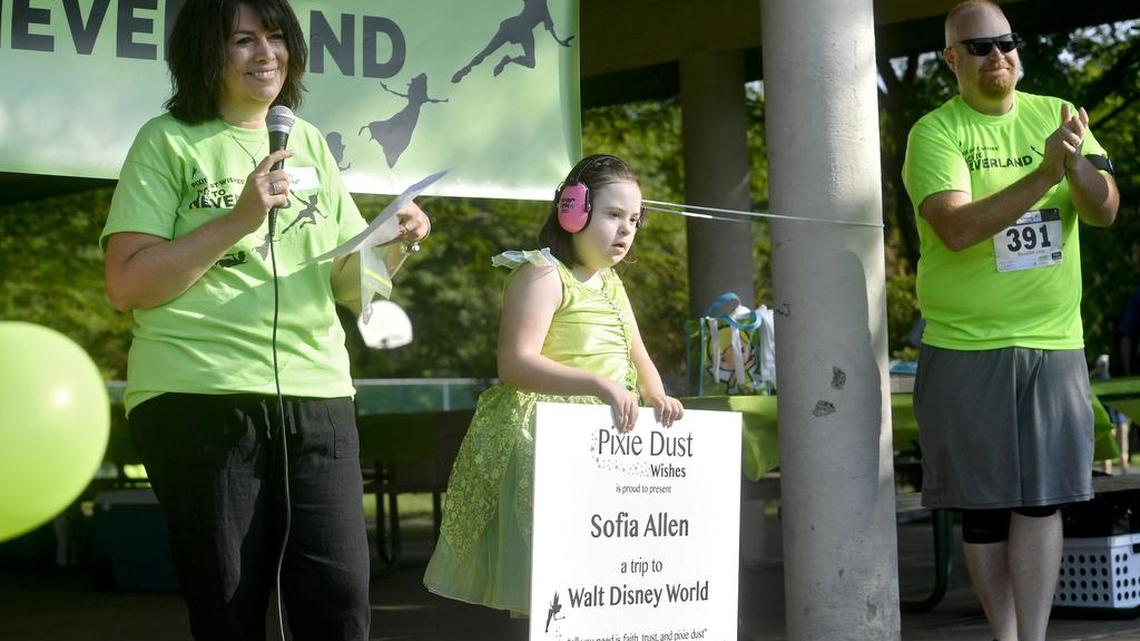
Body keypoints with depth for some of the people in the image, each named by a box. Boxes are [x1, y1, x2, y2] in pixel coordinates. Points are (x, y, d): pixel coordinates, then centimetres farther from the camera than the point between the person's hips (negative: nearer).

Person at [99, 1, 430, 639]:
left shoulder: (310, 144, 17)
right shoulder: (168, 143, 3)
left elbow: (350, 284, 19)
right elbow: (126, 286, -5)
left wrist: (393, 245, -2)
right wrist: (238, 221, -12)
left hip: (315, 395, 4)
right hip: (200, 398, -3)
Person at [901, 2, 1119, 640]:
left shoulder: (1056, 114, 8)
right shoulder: (935, 131, -4)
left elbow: (1105, 211, -1)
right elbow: (956, 229, -18)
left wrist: (1077, 165, -22)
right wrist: (1044, 173, -25)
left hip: (1055, 344, 2)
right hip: (967, 348, -2)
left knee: (1042, 499, -1)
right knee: (984, 506, 4)